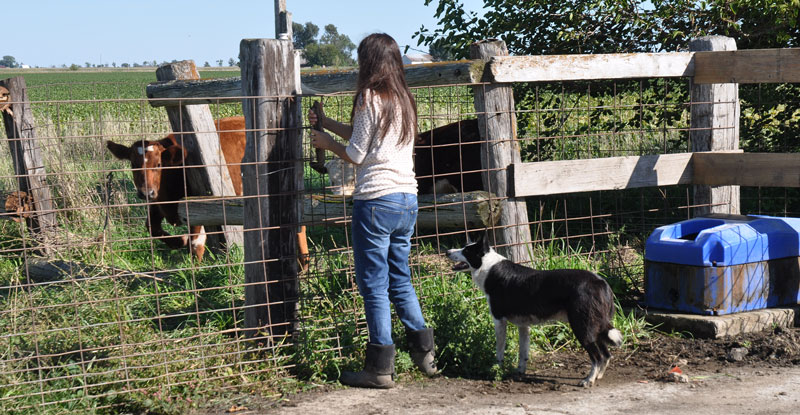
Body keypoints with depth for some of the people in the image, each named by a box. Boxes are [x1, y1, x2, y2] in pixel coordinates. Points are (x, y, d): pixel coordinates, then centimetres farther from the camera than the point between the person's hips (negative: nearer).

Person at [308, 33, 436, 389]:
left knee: (374, 286, 0)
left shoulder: (369, 97, -9)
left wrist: (327, 143, 10)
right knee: (400, 281, 18)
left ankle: (380, 369, 3)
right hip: (407, 199, 8)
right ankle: (424, 352, 18)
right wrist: (327, 123, 30)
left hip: (376, 200, -8)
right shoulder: (403, 99, 13)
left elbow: (355, 154, -8)